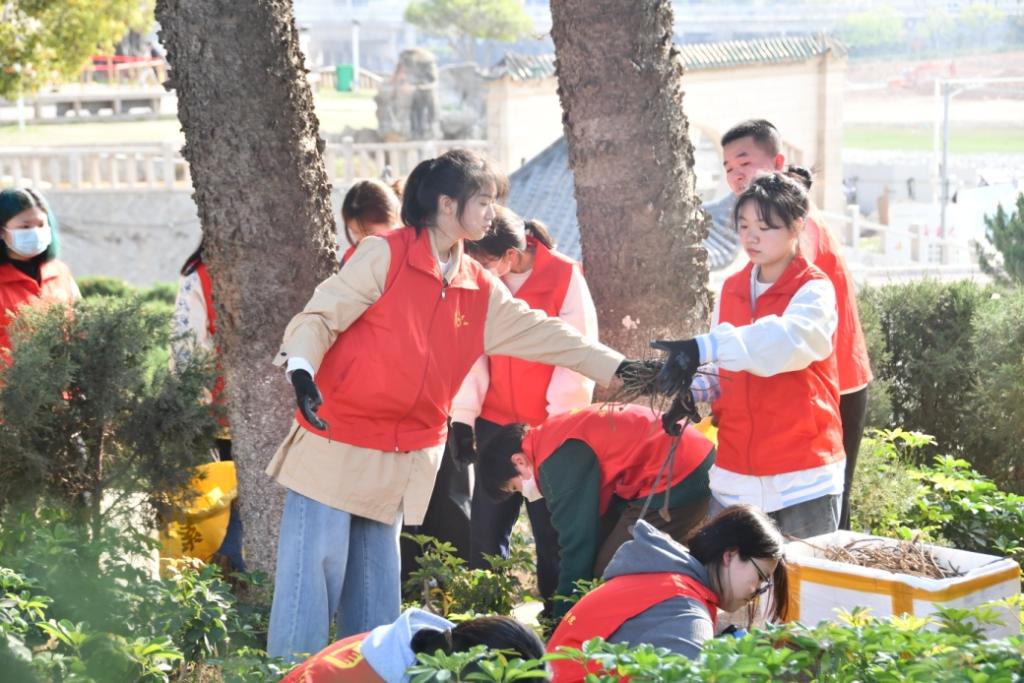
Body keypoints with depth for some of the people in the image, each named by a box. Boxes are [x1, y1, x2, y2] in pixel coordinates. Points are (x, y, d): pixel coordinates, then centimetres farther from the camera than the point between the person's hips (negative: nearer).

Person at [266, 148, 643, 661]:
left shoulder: (479, 291, 10)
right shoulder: (385, 255, -8)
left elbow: (541, 333, 11)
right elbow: (323, 314, -13)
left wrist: (619, 368, 6)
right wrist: (301, 368, -31)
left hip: (398, 462, 6)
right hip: (336, 445, -6)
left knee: (376, 588, 12)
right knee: (314, 571, -6)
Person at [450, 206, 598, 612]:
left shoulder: (565, 278, -10)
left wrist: (560, 421, -11)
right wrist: (463, 416, -3)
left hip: (550, 428, -4)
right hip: (495, 424, 4)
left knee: (552, 531, 3)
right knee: (485, 530, 4)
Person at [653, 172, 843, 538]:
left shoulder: (813, 290, -8)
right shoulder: (730, 290, 10)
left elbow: (786, 342, -30)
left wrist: (705, 347, -41)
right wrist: (693, 392, -7)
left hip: (802, 477, -5)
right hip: (735, 475, 5)